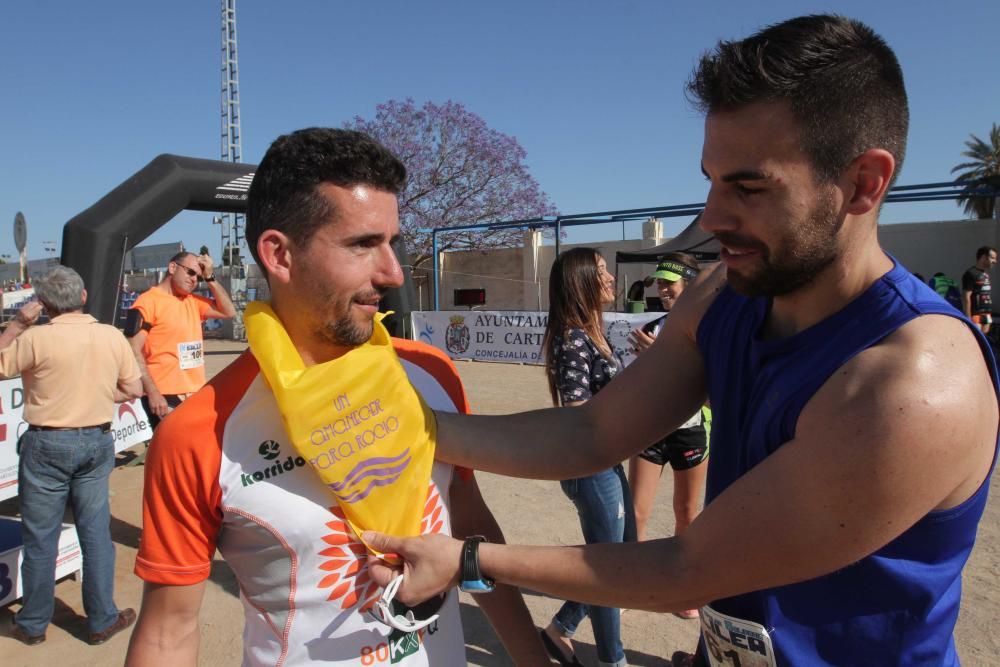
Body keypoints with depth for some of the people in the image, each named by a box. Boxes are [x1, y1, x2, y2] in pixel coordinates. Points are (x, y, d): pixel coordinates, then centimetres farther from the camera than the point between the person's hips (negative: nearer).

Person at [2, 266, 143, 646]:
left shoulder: (36, 338, -14)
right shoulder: (113, 336, -3)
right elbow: (133, 390, 3)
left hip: (47, 444, -3)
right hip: (97, 441, 3)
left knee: (40, 537, 11)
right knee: (96, 532, 12)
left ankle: (33, 625, 26)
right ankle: (102, 621, 21)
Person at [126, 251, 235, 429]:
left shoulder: (193, 302, 13)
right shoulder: (148, 302, -8)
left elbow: (228, 312, 15)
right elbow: (134, 352, -14)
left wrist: (210, 277, 6)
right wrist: (152, 393, -21)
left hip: (196, 395, 8)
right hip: (165, 398, -8)